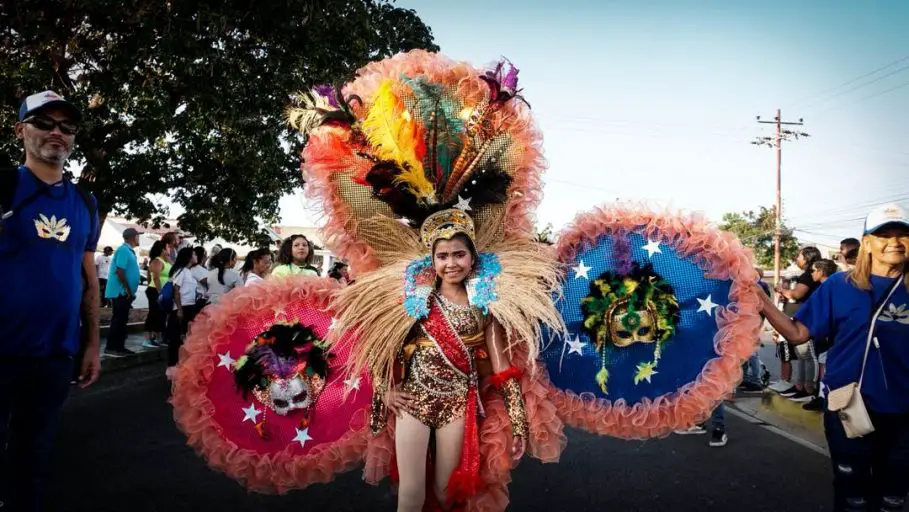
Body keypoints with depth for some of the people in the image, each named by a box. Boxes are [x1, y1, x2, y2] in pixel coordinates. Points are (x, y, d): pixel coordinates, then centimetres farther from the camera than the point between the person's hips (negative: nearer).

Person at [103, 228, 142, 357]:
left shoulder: (129, 251, 14)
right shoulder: (123, 250, -15)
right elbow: (119, 272, -21)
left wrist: (130, 291, 18)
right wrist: (128, 290, -18)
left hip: (124, 293, 10)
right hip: (120, 292, -10)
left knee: (122, 320, 12)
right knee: (118, 320, -6)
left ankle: (119, 347, 17)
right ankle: (111, 348, -2)